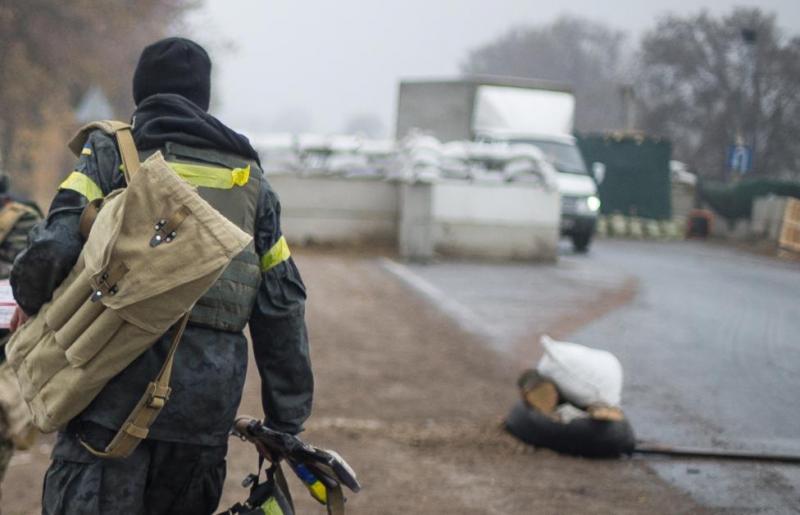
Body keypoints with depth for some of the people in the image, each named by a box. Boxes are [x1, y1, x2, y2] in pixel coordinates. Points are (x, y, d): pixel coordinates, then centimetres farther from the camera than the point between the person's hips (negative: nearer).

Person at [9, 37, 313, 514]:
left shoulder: (113, 153, 3)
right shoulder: (250, 177, 15)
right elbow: (282, 305, 12)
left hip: (119, 391, -4)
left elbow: (54, 247, -11)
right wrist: (287, 421, 16)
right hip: (209, 406, 4)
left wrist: (30, 303, 11)